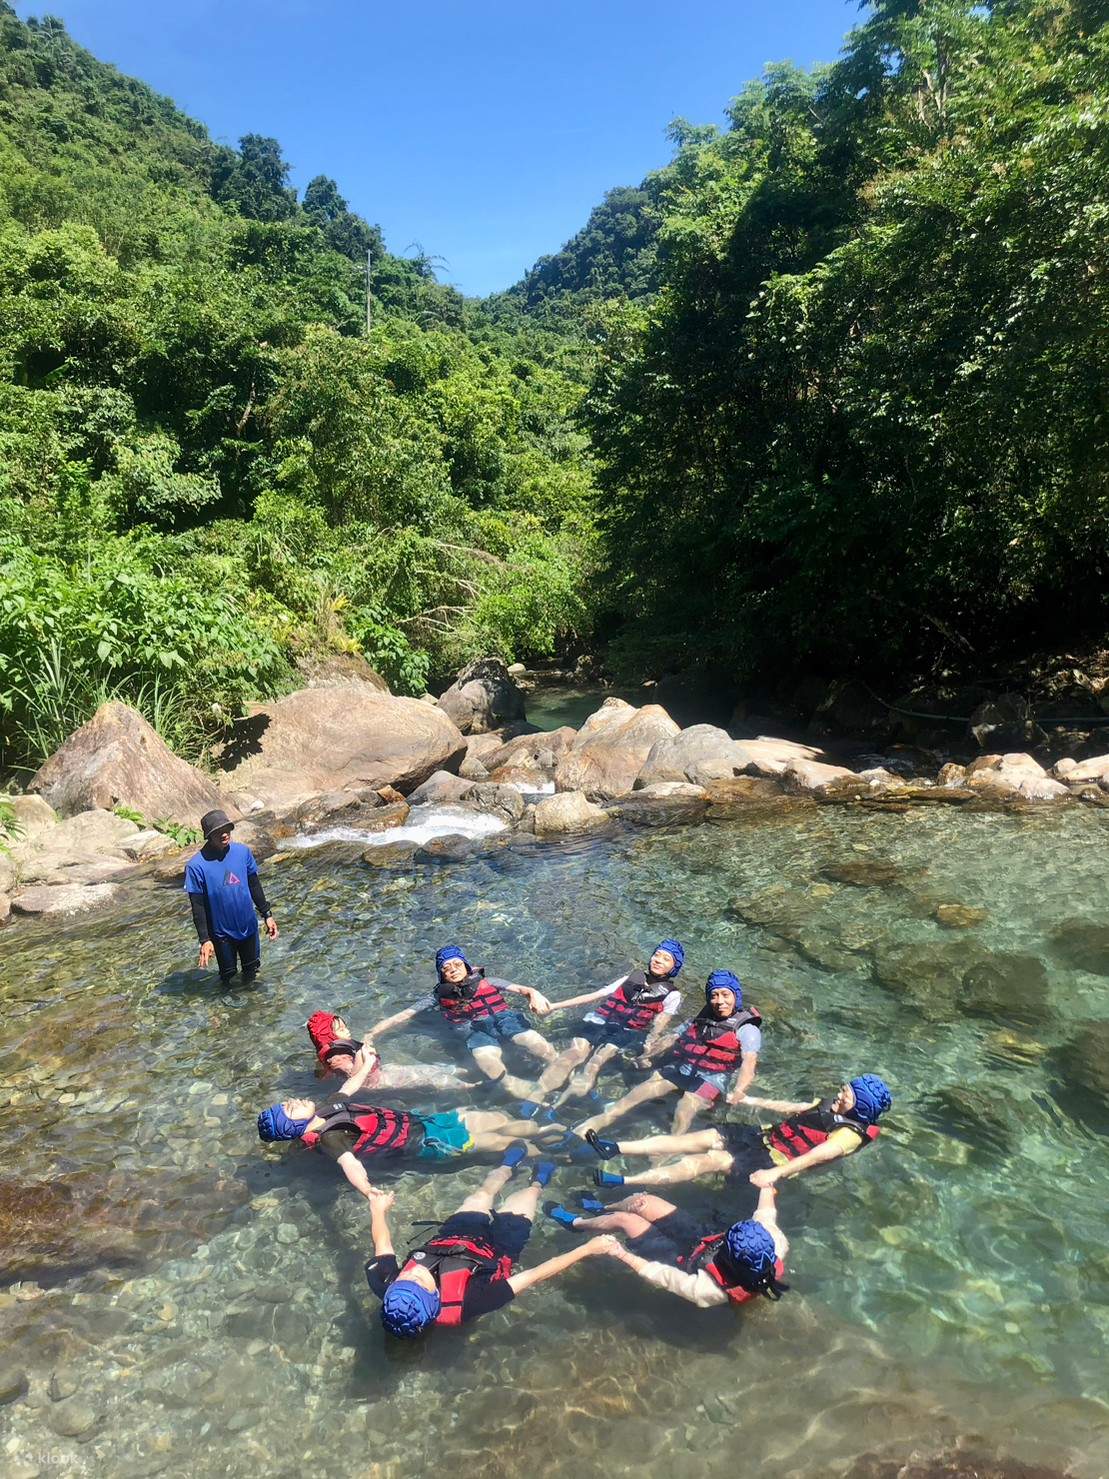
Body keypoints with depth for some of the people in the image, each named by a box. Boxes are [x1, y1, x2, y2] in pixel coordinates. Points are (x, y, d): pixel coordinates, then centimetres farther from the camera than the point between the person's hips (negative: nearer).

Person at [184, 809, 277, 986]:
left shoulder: (243, 852, -9)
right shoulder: (196, 866, -20)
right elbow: (198, 906, -15)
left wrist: (267, 914, 4)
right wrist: (204, 940, -15)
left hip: (248, 926, 3)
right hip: (221, 933, -3)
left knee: (252, 969, 20)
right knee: (228, 974, 13)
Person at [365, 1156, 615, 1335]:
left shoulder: (386, 1288, -39)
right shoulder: (464, 1305, -48)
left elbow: (382, 1245, -17)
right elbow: (533, 1277, -42)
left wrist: (378, 1210, 4)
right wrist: (588, 1249, -37)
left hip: (450, 1238, 3)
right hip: (494, 1247, -3)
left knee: (483, 1193, 27)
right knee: (520, 1200, 22)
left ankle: (508, 1167, 62)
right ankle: (537, 1183, 60)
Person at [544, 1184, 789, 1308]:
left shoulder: (710, 1290, -45)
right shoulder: (776, 1244, -34)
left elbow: (662, 1276, -32)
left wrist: (622, 1254, -22)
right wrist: (766, 1188, 6)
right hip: (701, 1239, 5)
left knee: (622, 1218, 3)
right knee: (642, 1200, 9)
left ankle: (575, 1222, 35)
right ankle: (601, 1208, 43)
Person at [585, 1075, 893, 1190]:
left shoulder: (850, 1133, -12)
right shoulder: (830, 1104, 14)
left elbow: (816, 1155, -26)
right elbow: (793, 1108, 26)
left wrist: (775, 1173, -38)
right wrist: (754, 1101, 22)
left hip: (775, 1159, -7)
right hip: (763, 1136, 7)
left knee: (709, 1160, -25)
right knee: (703, 1138, -11)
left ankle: (620, 1181, -32)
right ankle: (614, 1148, -18)